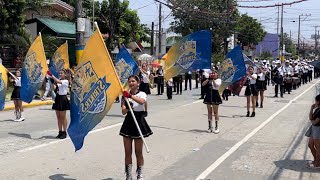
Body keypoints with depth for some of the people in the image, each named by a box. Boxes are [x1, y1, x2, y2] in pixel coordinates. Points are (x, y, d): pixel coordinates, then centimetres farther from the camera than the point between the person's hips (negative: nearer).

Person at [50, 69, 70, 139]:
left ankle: (64, 132, 7)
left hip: (63, 98, -7)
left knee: (63, 117, -1)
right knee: (58, 117, 9)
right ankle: (60, 132, 16)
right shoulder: (58, 81, 12)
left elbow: (59, 81, -26)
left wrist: (52, 76, -27)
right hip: (57, 98, 7)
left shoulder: (66, 81, -8)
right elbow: (54, 88, 2)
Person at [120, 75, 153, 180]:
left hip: (139, 122, -3)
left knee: (138, 152, 5)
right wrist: (127, 108, -29)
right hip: (128, 123, 3)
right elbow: (123, 112, -7)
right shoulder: (125, 96, 4)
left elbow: (141, 101, -29)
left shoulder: (142, 94, -4)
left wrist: (130, 96, -42)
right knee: (128, 152, 7)